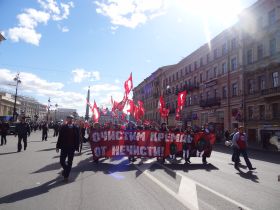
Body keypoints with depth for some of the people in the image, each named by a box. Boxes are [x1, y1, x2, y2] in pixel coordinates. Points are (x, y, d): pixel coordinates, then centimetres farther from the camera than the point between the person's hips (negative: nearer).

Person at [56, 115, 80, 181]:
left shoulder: (76, 128, -2)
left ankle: (66, 176, 19)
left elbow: (77, 139, -1)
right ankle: (66, 169, 35)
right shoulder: (63, 127, -1)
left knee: (69, 163, 6)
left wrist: (77, 147, -4)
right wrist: (58, 146, -3)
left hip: (72, 148, 0)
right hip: (64, 147, 0)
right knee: (62, 161, 4)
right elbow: (60, 137, -1)